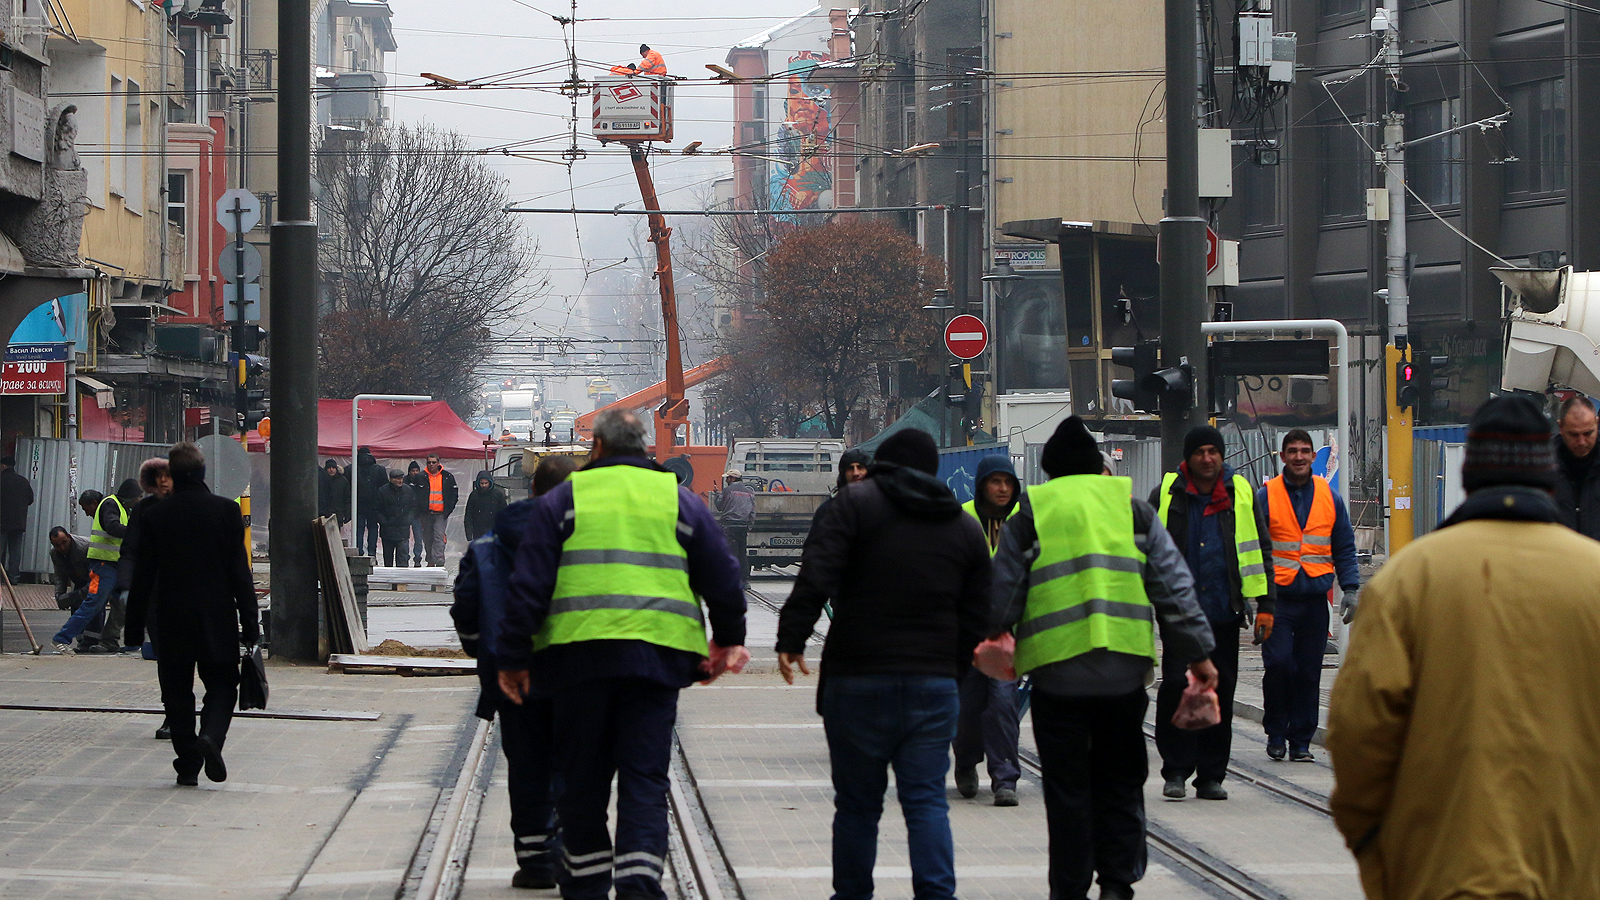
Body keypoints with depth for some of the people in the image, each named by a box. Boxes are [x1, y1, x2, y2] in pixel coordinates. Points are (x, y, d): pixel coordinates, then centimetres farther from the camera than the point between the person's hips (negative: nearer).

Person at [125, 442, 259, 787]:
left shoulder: (153, 516, -3)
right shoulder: (226, 510, -5)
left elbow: (142, 577, 0)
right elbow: (240, 571, -5)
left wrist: (135, 629, 7)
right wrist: (250, 623, -1)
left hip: (172, 620, 1)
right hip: (218, 620, 0)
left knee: (177, 693, 9)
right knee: (222, 686, 10)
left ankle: (188, 764, 6)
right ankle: (211, 736, -17)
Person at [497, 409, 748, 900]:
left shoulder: (564, 498, 7)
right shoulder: (680, 500, 12)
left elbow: (529, 584, 1)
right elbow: (723, 579, 13)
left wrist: (513, 657, 5)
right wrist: (728, 640, 27)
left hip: (579, 653, -1)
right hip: (657, 657, 1)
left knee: (582, 778, 9)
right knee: (645, 778, -1)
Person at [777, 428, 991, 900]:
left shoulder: (857, 502, 1)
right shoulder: (965, 526, 14)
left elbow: (817, 576, -13)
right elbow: (976, 616, 13)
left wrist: (791, 638, -12)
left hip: (858, 680, -3)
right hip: (935, 683, 3)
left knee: (857, 802, 6)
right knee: (927, 800, 2)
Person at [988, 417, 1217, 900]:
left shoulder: (1029, 515, 4)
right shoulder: (1133, 508, 9)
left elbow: (1002, 593, 4)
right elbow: (1174, 587, 6)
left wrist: (992, 636, 23)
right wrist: (1198, 653, 10)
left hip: (1057, 670, -1)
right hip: (1124, 669, 2)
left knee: (1067, 786, 6)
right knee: (1121, 781, 12)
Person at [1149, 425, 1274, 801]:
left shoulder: (1241, 494, 7)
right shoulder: (1167, 494, 3)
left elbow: (1259, 553, 11)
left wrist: (1265, 605, 6)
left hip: (1224, 613, 2)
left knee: (1220, 694, 4)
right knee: (1176, 687, -11)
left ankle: (1211, 776, 12)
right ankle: (1175, 772, 0)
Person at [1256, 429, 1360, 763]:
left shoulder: (1330, 498, 10)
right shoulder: (1266, 497, 1)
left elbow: (1344, 548, 15)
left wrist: (1350, 589, 6)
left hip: (1315, 598, 3)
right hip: (1278, 596, -2)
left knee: (1309, 671, 3)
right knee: (1278, 663, -12)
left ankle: (1300, 741, 11)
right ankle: (1276, 733, 6)